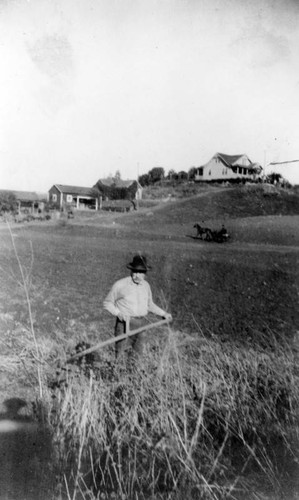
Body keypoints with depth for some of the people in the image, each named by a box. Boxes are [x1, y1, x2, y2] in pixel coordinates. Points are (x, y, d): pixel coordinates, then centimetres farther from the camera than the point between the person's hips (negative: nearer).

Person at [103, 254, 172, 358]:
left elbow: (150, 304, 23)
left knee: (138, 354, 9)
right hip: (125, 323, -4)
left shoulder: (146, 285, 10)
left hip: (141, 325, 4)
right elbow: (107, 303, 2)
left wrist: (164, 313, 13)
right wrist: (118, 313, -13)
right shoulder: (120, 285, -6)